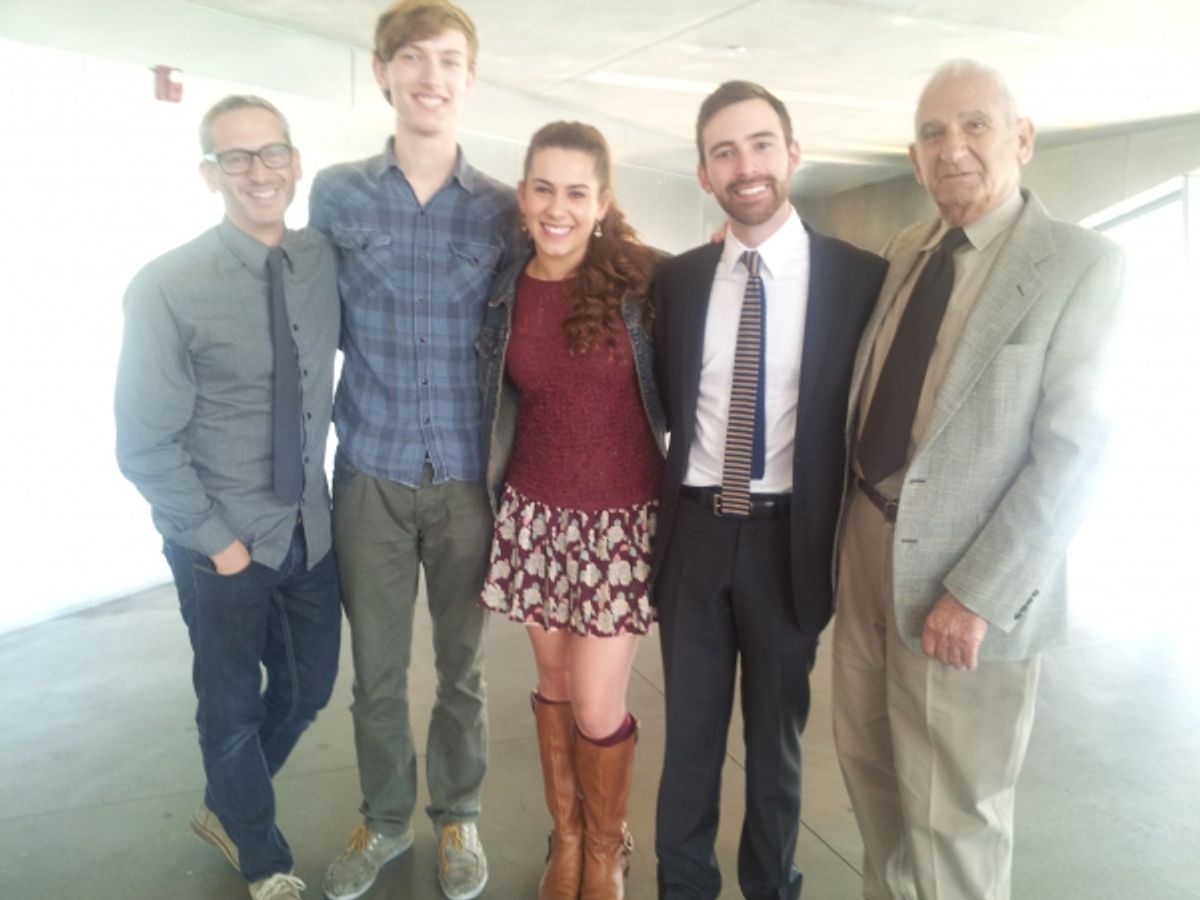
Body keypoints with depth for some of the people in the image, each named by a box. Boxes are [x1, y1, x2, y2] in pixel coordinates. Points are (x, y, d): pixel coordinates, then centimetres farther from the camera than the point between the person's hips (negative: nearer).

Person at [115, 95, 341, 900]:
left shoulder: (326, 261, -4)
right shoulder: (168, 287, -16)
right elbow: (145, 446, -14)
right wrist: (218, 541, -12)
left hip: (312, 530, 4)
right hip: (223, 544, -4)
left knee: (309, 689, 18)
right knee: (232, 707, 15)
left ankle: (227, 810, 49)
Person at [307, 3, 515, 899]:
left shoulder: (502, 209, 0)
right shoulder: (335, 194, 1)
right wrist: (349, 420, 6)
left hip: (468, 477, 0)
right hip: (370, 473, 1)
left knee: (463, 663, 13)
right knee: (376, 668, 12)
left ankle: (457, 816, 35)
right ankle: (385, 819, 35)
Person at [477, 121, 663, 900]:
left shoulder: (643, 279, -8)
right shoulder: (506, 294, 1)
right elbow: (501, 404, 11)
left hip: (622, 520, -3)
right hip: (535, 514, 3)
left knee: (597, 706, 2)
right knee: (555, 682, 15)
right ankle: (565, 836, 38)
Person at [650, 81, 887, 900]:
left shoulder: (860, 277, -7)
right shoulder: (678, 278, 3)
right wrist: (666, 501, 3)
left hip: (788, 537, -2)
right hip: (694, 532, 2)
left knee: (777, 733, 16)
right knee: (690, 729, 16)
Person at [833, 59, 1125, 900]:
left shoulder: (1081, 263, -10)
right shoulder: (906, 252, 9)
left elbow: (1070, 450, -17)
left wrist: (976, 595, -20)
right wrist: (846, 521, 5)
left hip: (971, 577, -6)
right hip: (867, 541, 6)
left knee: (953, 809, 10)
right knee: (868, 765, 21)